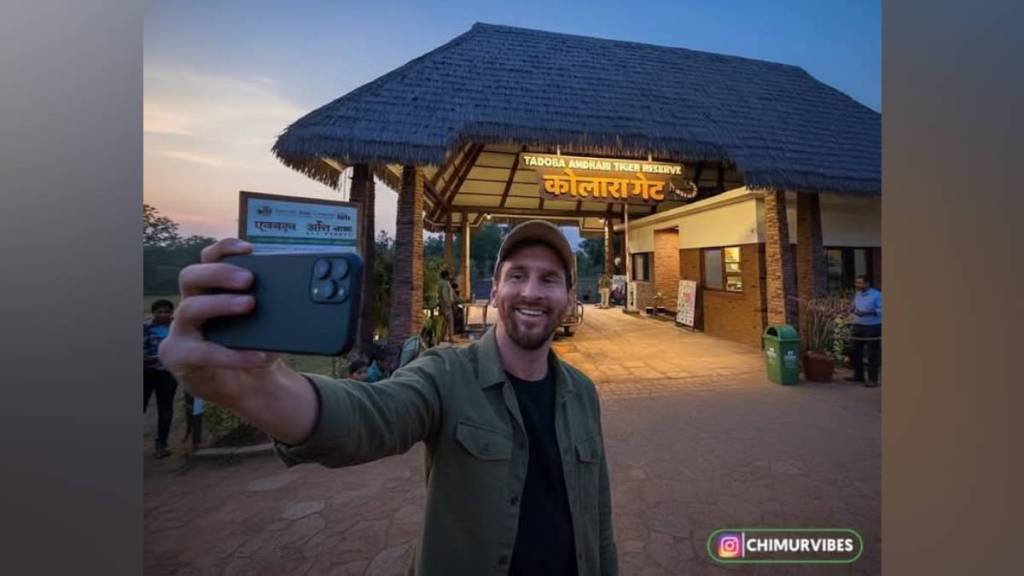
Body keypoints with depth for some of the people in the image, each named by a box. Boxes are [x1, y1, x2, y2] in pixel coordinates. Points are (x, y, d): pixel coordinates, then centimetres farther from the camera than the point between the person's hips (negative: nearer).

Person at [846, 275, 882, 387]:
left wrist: (866, 313, -26)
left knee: (873, 355, 0)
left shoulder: (877, 295, -9)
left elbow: (881, 310, -16)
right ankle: (858, 375, 23)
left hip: (873, 328, -6)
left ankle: (873, 380, 8)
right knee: (854, 352, 9)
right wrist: (852, 309, -1)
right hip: (857, 327, 6)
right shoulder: (857, 294, 11)